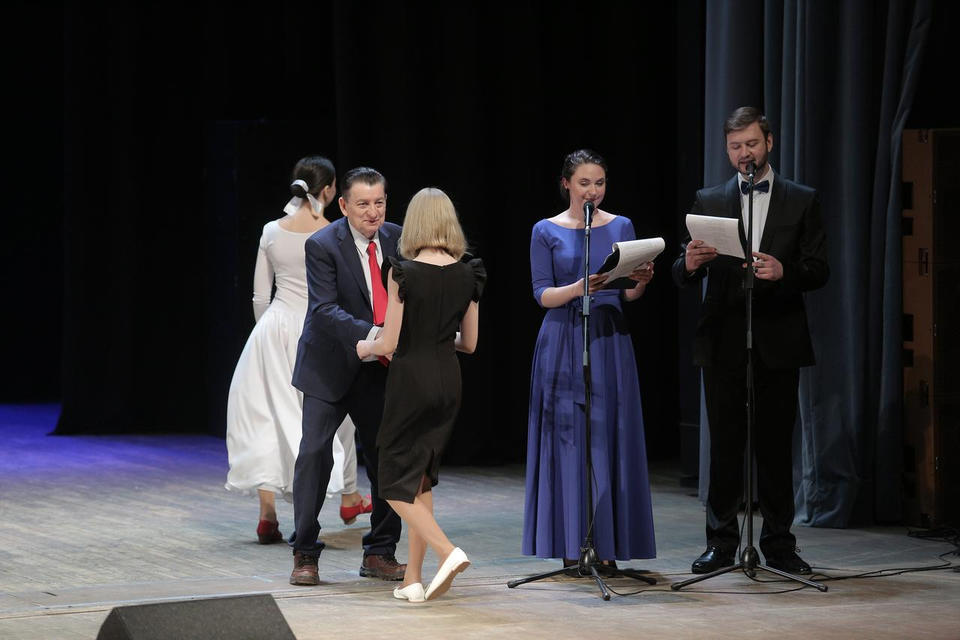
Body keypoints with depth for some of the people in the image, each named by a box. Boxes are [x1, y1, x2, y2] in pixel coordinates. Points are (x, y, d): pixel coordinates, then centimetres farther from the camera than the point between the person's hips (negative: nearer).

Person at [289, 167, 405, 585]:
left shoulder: (396, 239, 0)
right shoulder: (322, 245, -15)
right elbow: (325, 309, -24)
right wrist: (370, 335, -38)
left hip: (380, 370, 4)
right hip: (331, 367, -4)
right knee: (314, 453, -7)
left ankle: (380, 554, 18)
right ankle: (304, 554, 3)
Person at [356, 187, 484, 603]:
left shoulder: (403, 272, -13)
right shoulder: (466, 275, 2)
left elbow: (389, 343, -11)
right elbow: (469, 343, 10)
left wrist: (364, 347, 10)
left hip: (410, 377, -5)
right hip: (448, 380, 5)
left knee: (397, 482, 3)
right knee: (422, 478, 14)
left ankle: (448, 552, -17)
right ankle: (413, 579, 11)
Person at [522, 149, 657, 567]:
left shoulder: (621, 227, 8)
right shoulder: (547, 231, 2)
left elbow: (629, 294, 7)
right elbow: (542, 294, -4)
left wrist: (641, 281, -15)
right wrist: (580, 288, -21)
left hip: (609, 343, 2)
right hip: (563, 344, -2)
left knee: (610, 438, -1)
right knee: (568, 439, -2)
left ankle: (608, 547, 4)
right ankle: (571, 547, 2)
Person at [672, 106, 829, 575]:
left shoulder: (801, 201, 7)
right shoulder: (708, 201, 10)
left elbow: (819, 271, 1)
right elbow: (683, 276, 5)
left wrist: (784, 271, -20)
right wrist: (689, 264, -19)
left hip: (777, 341, -1)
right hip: (723, 342, 1)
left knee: (775, 445, 2)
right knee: (725, 444, 3)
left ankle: (778, 544, 9)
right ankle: (721, 543, 8)